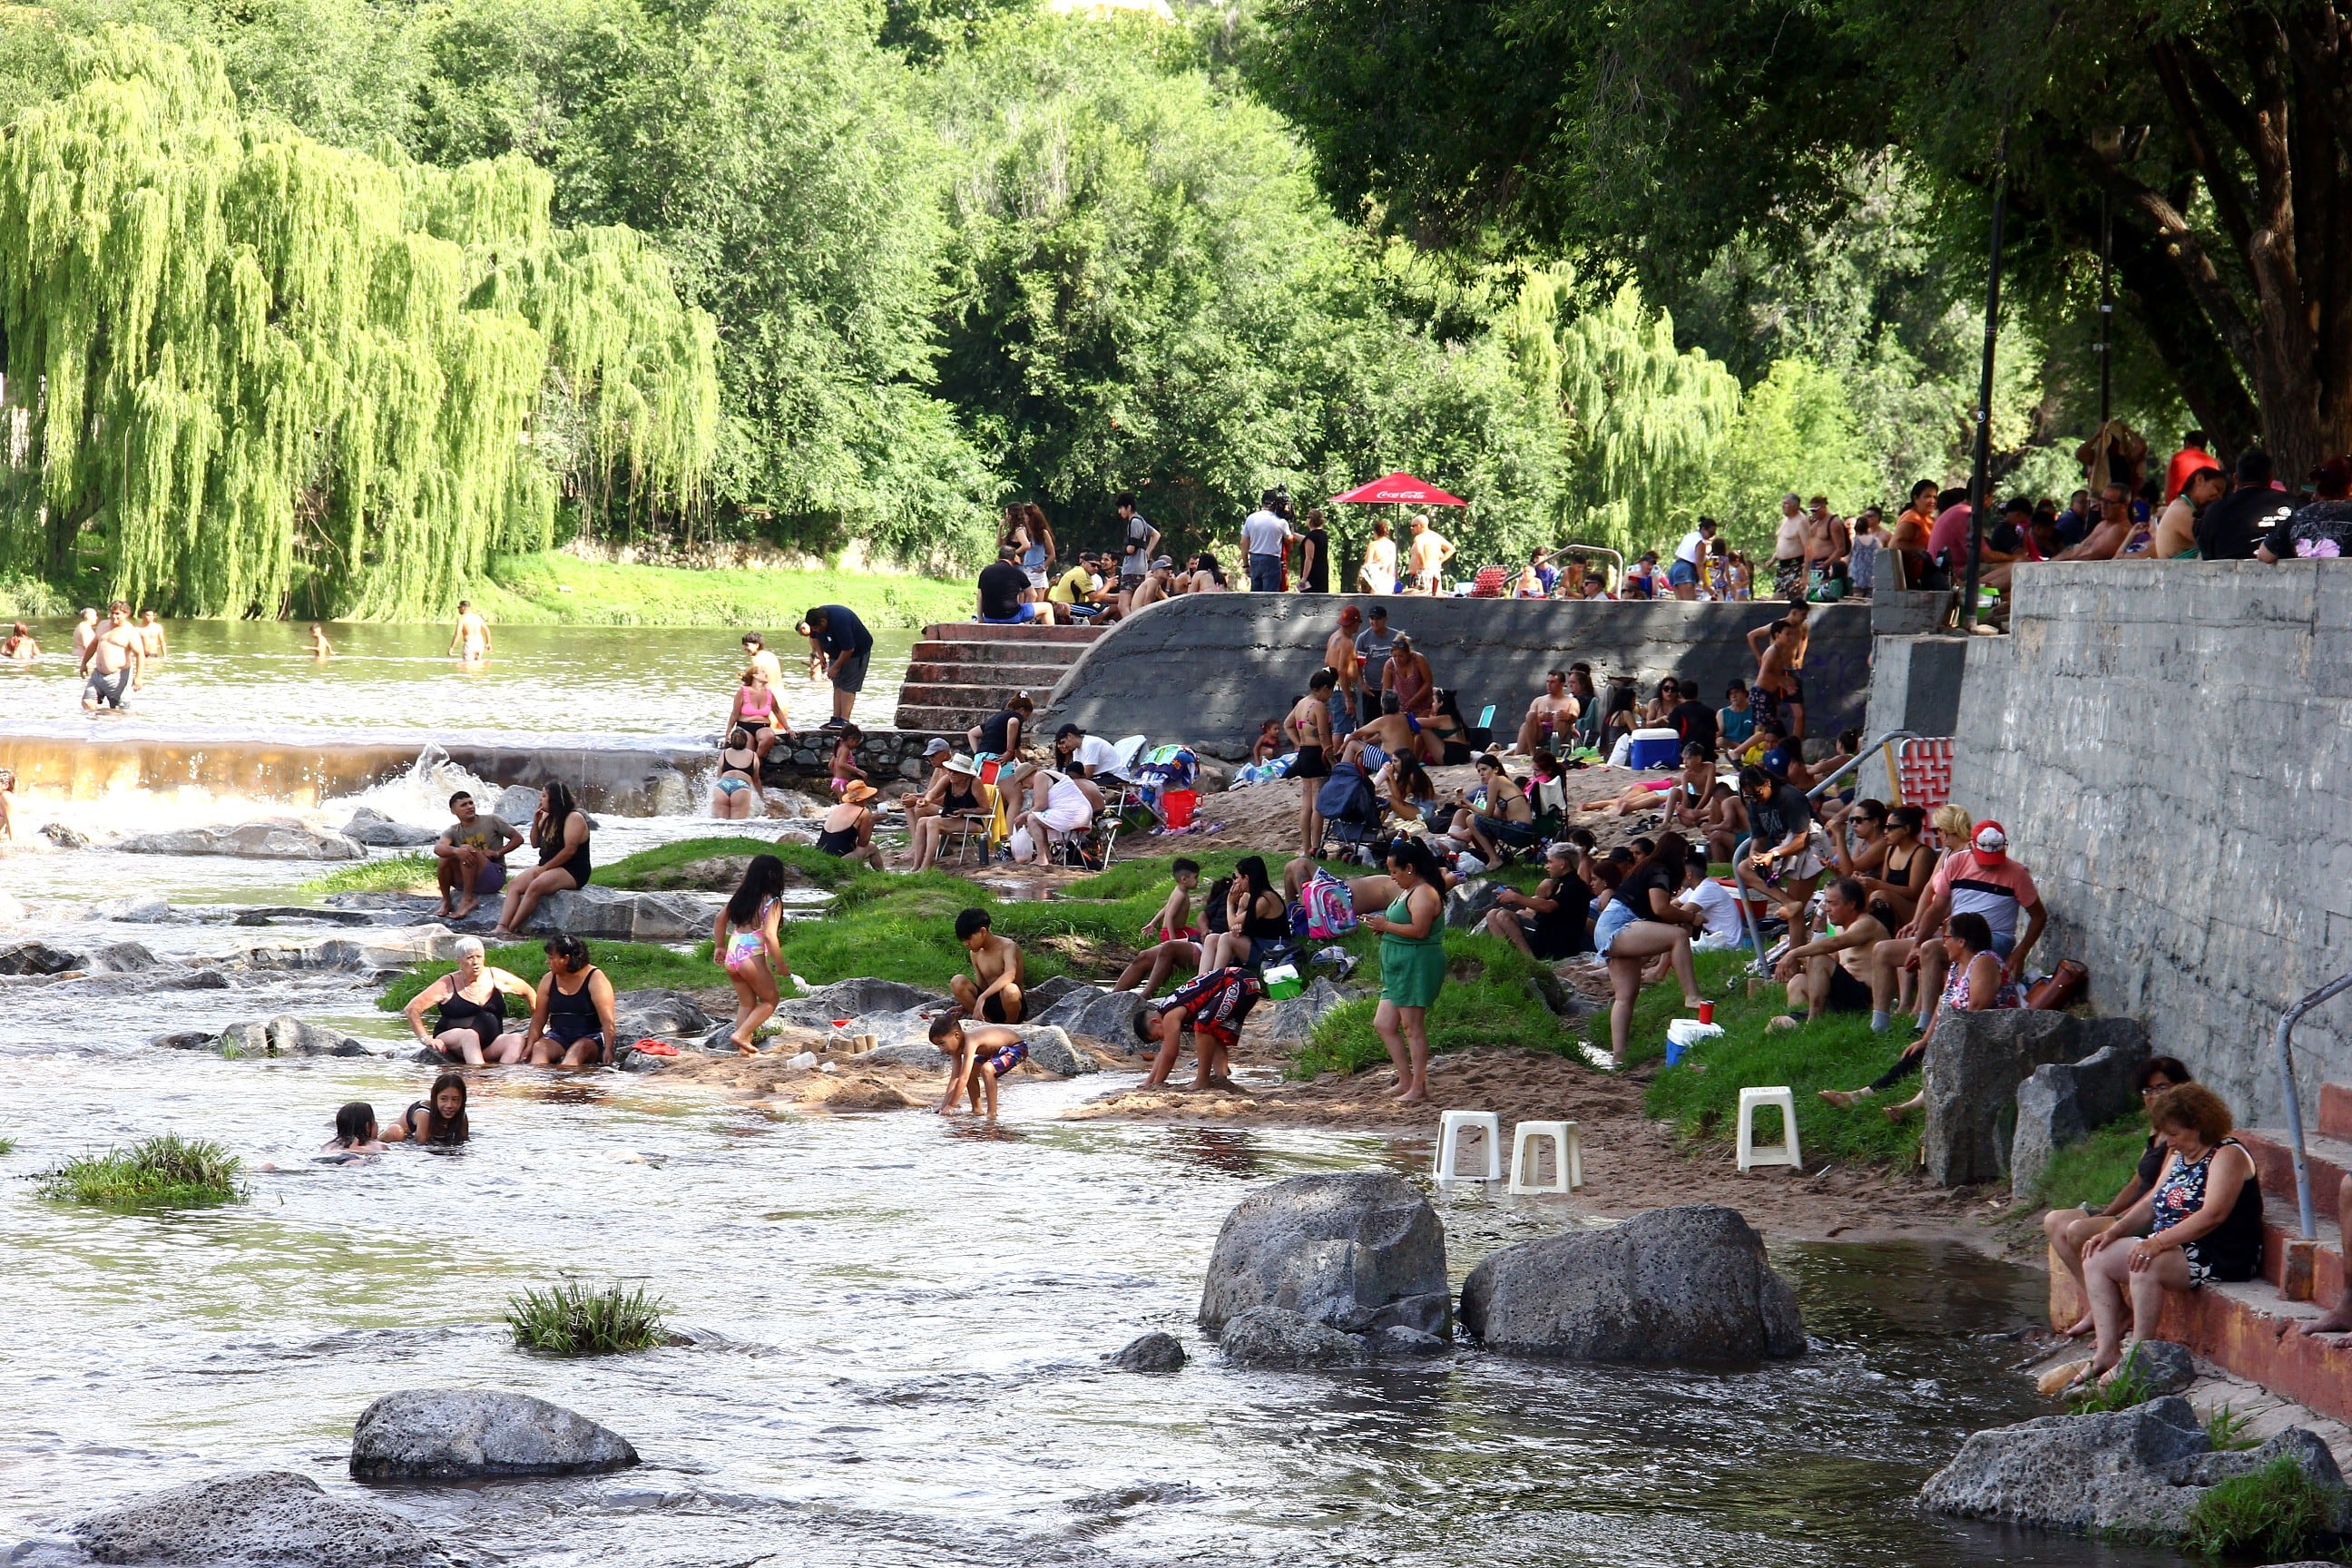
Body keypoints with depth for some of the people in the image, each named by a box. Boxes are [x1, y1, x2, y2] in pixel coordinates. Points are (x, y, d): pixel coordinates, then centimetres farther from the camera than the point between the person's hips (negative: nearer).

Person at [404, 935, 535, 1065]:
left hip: (489, 1047, 3)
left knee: (517, 1040, -26)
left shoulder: (497, 978, 7)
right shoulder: (447, 985, -2)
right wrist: (425, 1039, -10)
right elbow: (412, 1008, -2)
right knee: (470, 1035, -38)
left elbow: (528, 992, 21)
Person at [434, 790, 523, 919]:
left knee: (467, 849, -28)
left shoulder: (492, 820, 1)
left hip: (494, 877, -3)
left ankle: (467, 900, -28)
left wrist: (498, 853, -11)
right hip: (465, 881, 3)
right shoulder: (453, 831, 4)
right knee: (444, 859, -22)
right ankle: (446, 902, -8)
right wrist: (456, 851, -41)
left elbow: (518, 838, 4)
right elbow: (438, 848, -18)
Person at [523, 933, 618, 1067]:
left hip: (591, 1037, -5)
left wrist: (608, 1050, -26)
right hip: (559, 1037, 5)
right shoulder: (548, 980, 9)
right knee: (539, 1048, -26)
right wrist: (530, 1046, -3)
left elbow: (607, 1021, -16)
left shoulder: (595, 979, -7)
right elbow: (538, 1019, 10)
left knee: (576, 1051, -37)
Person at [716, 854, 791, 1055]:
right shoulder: (772, 902, -11)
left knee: (746, 1002, 20)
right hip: (753, 956, -7)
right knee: (770, 1000, 12)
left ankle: (744, 1048, 19)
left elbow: (720, 920, 17)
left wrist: (719, 946, 29)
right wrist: (780, 965, -13)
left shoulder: (740, 895, 9)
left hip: (731, 954, 7)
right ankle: (741, 1035, -2)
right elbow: (769, 935, -20)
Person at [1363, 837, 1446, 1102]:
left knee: (1412, 1027, -8)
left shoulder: (1423, 894, -15)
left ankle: (1418, 1087, -4)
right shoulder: (1408, 891, 18)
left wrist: (1386, 925, -16)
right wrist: (1382, 925, 7)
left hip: (1417, 967, -11)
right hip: (1399, 969, 11)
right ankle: (1406, 1081, 14)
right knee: (1384, 1023, 10)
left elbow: (1419, 930, -25)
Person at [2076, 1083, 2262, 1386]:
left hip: (2220, 1258, -10)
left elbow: (2213, 1214, -24)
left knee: (2144, 1265, -34)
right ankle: (2107, 1351, -11)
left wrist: (2159, 1242, -30)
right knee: (2096, 1260, -4)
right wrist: (2113, 1232, 1)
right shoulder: (2179, 1157, 17)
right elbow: (2152, 1203, 18)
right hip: (2170, 1247, 10)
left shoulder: (2227, 1155, -13)